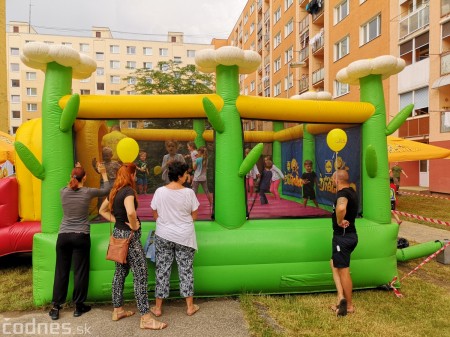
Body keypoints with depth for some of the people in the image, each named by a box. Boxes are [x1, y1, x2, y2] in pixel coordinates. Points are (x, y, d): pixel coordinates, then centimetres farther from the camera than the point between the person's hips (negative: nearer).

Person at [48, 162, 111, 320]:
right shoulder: (87, 192, -8)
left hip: (63, 236, 3)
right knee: (80, 271, 7)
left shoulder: (63, 192, -2)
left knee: (61, 271, 12)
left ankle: (56, 307, 20)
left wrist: (75, 172, 29)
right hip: (81, 236, -3)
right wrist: (104, 173, 19)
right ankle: (78, 306, 18)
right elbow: (106, 190, 8)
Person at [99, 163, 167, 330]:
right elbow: (130, 212, -37)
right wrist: (134, 226, -19)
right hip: (129, 236, -9)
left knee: (120, 272, 18)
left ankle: (118, 310, 31)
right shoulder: (128, 191, -19)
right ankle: (145, 318, 2)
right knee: (140, 275, -4)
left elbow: (102, 210, 19)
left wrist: (117, 220, 9)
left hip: (118, 234, 9)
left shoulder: (114, 191, 8)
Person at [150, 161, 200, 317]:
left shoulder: (160, 191, -9)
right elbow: (194, 216, -3)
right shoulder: (189, 192, -13)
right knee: (186, 270, 11)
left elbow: (155, 216, 0)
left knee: (162, 270, 12)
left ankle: (158, 307, 23)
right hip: (184, 236, -1)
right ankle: (190, 306, 22)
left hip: (163, 236, 1)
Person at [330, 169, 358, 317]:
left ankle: (349, 305, 15)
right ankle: (341, 297, 15)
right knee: (334, 264, 19)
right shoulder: (351, 191, 9)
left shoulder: (343, 193, -22)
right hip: (350, 234, 10)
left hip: (342, 236, -10)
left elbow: (341, 208, -45)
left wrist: (339, 221, -28)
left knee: (343, 271, 3)